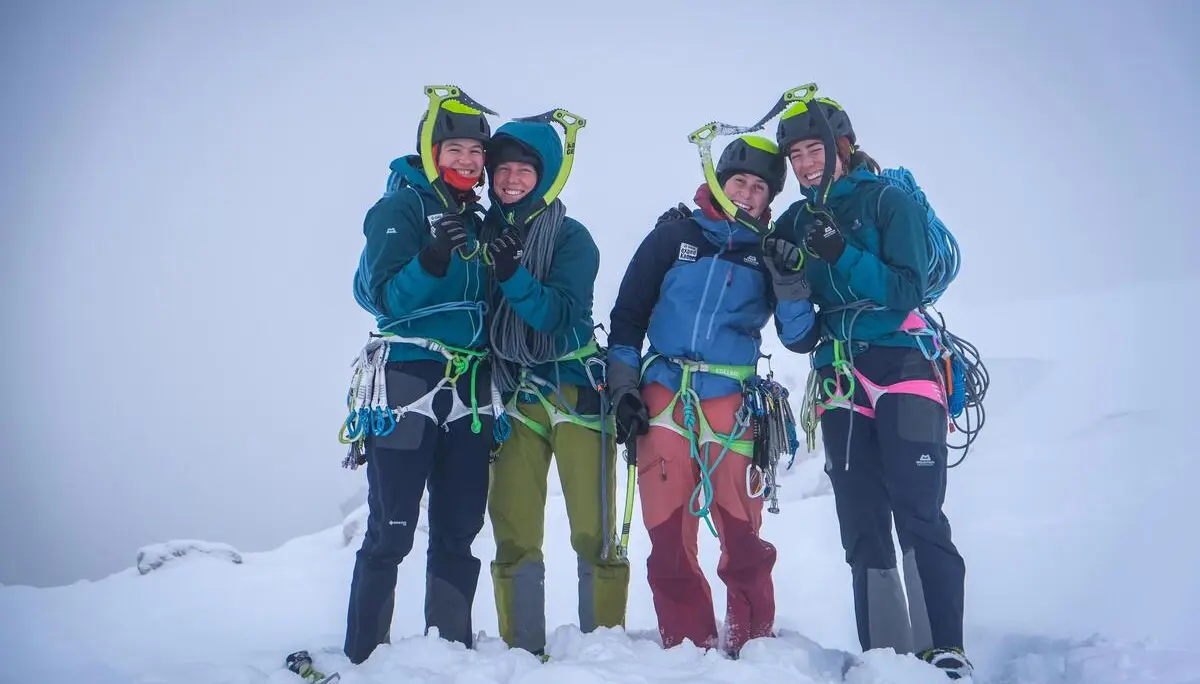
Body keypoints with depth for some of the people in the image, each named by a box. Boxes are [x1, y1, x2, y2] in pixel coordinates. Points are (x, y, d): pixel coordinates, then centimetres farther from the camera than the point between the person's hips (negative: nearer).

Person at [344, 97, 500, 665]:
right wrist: (430, 262, -28)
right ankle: (365, 654, 2)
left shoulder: (479, 220, 18)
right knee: (392, 531, -6)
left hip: (470, 393, 6)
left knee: (458, 530, 7)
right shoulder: (400, 207, 0)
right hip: (408, 384, -6)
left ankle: (451, 646, 15)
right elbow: (382, 298, -12)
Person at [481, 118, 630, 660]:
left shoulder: (569, 236, -2)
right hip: (513, 396, 4)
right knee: (513, 536, 1)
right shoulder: (486, 232, 10)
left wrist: (511, 273, -26)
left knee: (593, 534, -7)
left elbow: (559, 315, -14)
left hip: (574, 391, -3)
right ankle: (521, 651, 10)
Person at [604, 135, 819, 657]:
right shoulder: (674, 237, 8)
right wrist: (622, 388, 0)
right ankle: (686, 644, 11)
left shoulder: (770, 253, 11)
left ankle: (753, 641, 9)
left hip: (731, 404, 0)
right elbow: (627, 315, 8)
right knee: (668, 534, 0)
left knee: (741, 534, -5)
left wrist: (790, 283, -10)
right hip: (662, 398, 0)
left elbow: (800, 340, 5)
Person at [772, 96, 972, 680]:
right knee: (862, 529, 4)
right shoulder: (798, 220, 13)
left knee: (918, 517, -11)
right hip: (840, 382, 5)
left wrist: (842, 253, -22)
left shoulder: (889, 202, 0)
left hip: (902, 368, -5)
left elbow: (908, 292, -11)